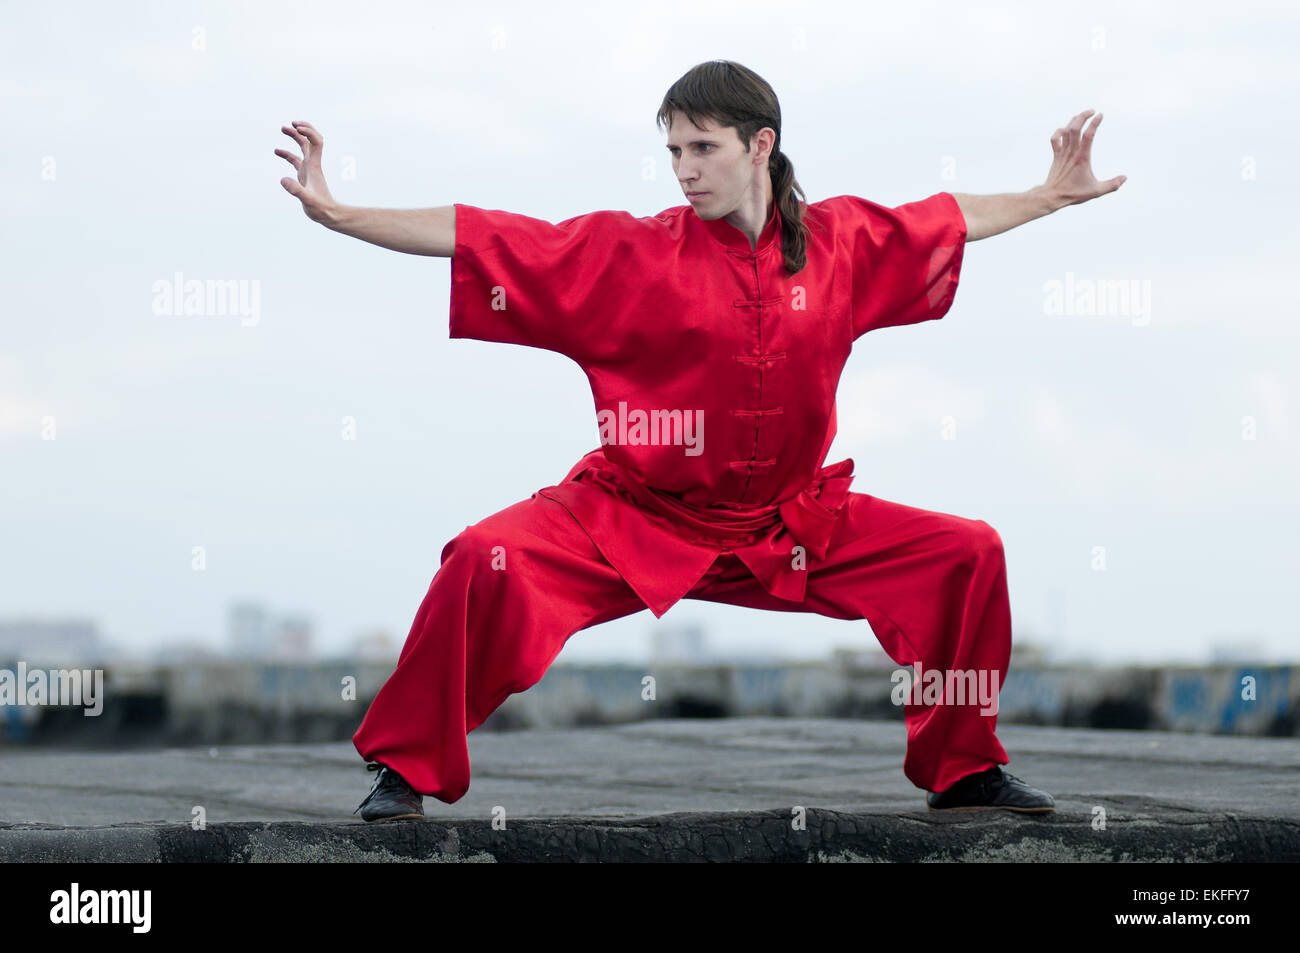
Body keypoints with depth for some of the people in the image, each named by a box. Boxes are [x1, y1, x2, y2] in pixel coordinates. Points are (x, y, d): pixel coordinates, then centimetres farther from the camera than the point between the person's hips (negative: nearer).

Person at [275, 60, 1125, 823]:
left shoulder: (841, 242, 1)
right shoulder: (629, 254, -8)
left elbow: (949, 221, 19)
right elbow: (482, 239, -11)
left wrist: (1055, 194, 26)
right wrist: (334, 213, -17)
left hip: (793, 527, 3)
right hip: (634, 516, -3)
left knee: (969, 553, -3)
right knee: (489, 561, -27)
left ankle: (963, 768, 16)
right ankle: (406, 770, -9)